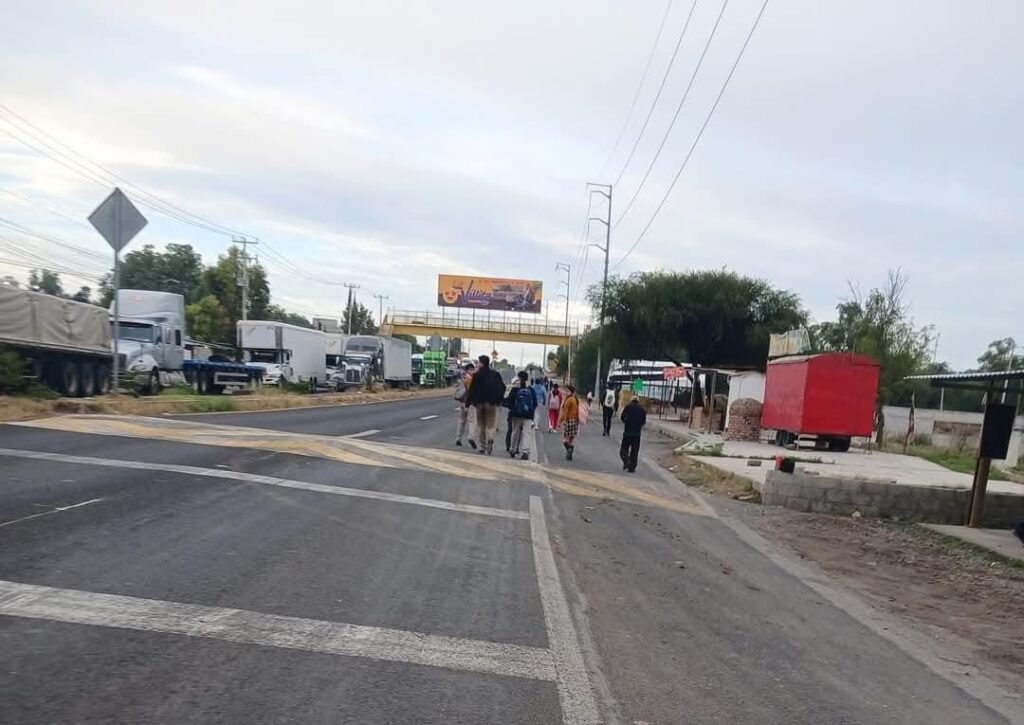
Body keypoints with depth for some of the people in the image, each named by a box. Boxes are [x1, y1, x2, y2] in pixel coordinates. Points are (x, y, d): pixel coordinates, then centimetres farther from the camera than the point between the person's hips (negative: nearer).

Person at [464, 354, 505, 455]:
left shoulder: (477, 375, -7)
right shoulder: (496, 374, 0)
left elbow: (472, 389, -8)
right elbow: (502, 388, 3)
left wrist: (468, 403, -2)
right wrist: (499, 400, 15)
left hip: (480, 402, 0)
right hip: (492, 403, 1)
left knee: (480, 424, 12)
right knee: (491, 424, 3)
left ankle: (482, 446, 13)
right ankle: (490, 439, -26)